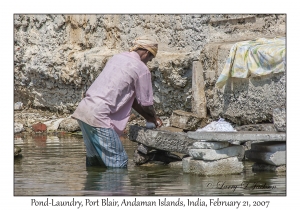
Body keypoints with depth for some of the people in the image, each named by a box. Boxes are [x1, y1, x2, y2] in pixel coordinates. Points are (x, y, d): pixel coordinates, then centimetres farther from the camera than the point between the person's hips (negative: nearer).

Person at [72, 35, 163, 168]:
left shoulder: (117, 58, 21)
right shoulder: (142, 69, -4)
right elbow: (146, 103, 5)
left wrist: (148, 116, 29)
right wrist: (154, 118, 25)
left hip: (83, 109, 9)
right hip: (99, 116, -9)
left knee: (94, 158, 19)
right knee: (119, 162, -5)